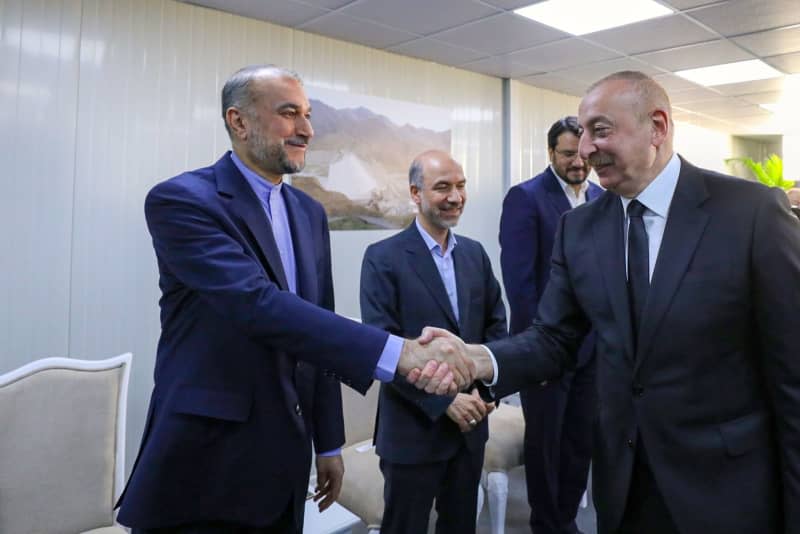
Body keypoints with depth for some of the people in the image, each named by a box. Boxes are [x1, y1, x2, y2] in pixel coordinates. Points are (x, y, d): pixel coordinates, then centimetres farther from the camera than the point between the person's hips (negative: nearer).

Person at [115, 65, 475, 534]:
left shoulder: (310, 213, 8)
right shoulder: (182, 199, -14)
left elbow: (318, 325, 10)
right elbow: (258, 305, -29)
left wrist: (329, 442, 11)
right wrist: (395, 352, -36)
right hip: (204, 460, -6)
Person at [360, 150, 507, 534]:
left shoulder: (475, 253, 6)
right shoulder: (383, 258, -12)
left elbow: (496, 323, 9)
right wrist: (444, 400, -19)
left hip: (470, 421, 5)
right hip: (413, 428, -5)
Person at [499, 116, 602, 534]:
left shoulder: (603, 200, 8)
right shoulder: (526, 197, -10)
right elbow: (519, 278, -15)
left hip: (594, 345, 5)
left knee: (582, 441, 15)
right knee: (545, 442, 12)